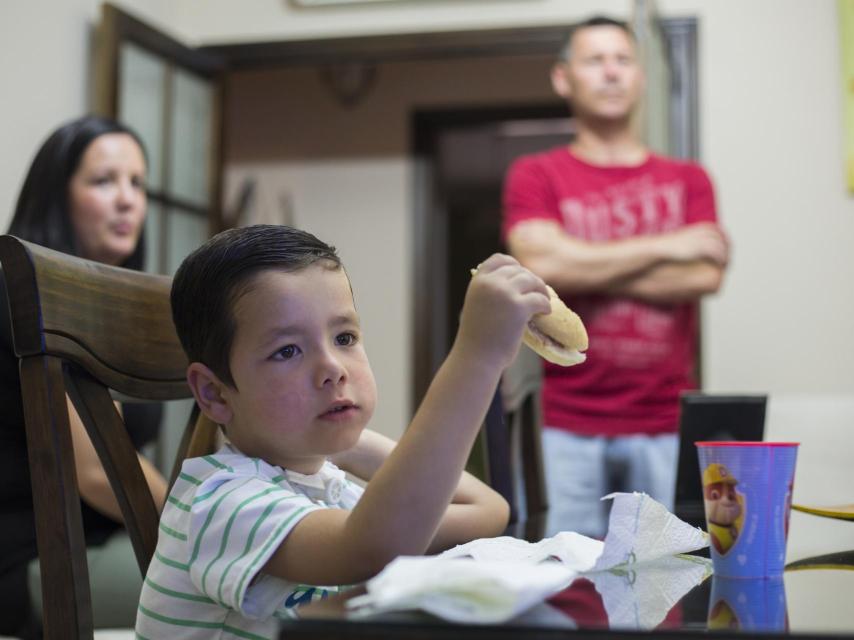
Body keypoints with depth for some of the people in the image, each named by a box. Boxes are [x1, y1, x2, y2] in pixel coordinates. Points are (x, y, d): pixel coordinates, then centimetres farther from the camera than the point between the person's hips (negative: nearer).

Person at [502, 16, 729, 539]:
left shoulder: (688, 180, 13)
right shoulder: (535, 176, 8)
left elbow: (705, 276, -2)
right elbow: (541, 262, -11)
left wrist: (589, 269, -6)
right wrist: (666, 246, -4)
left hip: (664, 422, 2)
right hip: (572, 424, -1)